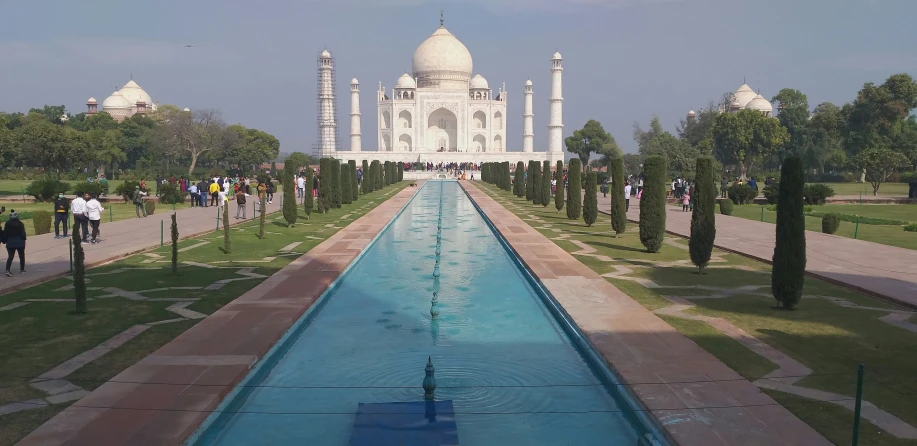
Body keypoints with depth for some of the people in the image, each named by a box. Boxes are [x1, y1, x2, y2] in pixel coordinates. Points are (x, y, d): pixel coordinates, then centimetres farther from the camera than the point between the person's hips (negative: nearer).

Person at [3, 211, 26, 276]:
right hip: (20, 243, -2)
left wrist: (4, 241, 12)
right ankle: (22, 269, 22)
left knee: (10, 257, 3)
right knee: (21, 256, 14)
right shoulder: (20, 223, -10)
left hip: (10, 243, 2)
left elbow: (5, 233, 1)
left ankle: (7, 270, -14)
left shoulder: (8, 223, -2)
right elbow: (23, 233, -10)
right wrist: (24, 240, 5)